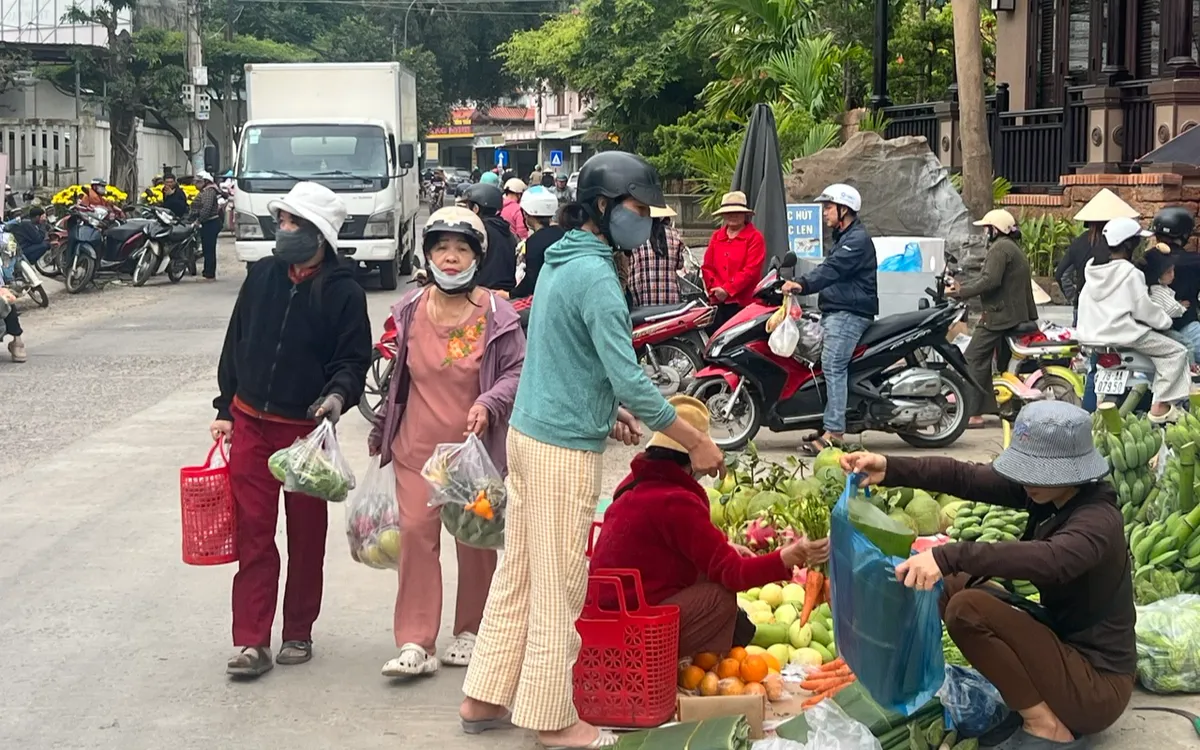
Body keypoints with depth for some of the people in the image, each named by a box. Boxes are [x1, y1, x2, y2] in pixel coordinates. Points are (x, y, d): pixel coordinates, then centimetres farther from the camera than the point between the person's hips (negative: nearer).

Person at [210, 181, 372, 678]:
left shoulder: (343, 292, -8)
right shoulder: (262, 277, 3)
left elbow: (355, 359, -6)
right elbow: (236, 344, 11)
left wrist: (338, 394, -26)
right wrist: (225, 409, 11)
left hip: (308, 429, -3)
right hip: (251, 425, 3)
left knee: (307, 534, 9)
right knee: (253, 532, 0)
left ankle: (298, 633, 22)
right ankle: (252, 642, 2)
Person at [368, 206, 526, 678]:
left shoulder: (496, 316, -7)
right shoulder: (410, 312, 5)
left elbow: (516, 372, -5)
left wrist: (489, 404, -23)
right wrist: (381, 433, 21)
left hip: (475, 446, -2)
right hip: (417, 446, 2)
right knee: (416, 533, -5)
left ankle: (471, 631, 25)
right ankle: (415, 644, -4)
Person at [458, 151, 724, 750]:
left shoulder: (559, 260, 11)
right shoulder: (595, 276, -19)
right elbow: (629, 377, -22)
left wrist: (607, 407, 18)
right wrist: (697, 443, -16)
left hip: (528, 432, 9)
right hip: (566, 448, -9)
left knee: (518, 575, 15)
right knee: (560, 590, 0)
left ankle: (484, 699, 22)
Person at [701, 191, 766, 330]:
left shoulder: (755, 237, -1)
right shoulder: (716, 237, 16)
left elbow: (751, 270, -10)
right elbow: (707, 266, 11)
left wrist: (727, 289, -14)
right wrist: (715, 289, -7)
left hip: (743, 302, -5)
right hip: (718, 302, 5)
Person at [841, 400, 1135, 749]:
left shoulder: (1098, 521, -25)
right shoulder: (1046, 489, -2)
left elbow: (1047, 558, -45)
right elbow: (965, 476, -6)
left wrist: (948, 556, -54)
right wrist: (890, 469, -19)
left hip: (1098, 685, -9)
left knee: (968, 609, -22)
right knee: (952, 585, 5)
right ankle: (1036, 702, 7)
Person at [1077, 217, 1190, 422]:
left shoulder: (1092, 269, 9)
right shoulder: (1130, 273, -12)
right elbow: (1144, 309, -12)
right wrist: (1165, 321, 4)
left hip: (1089, 335, 9)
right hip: (1123, 335, -8)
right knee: (1176, 352, 1)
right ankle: (1160, 406, -6)